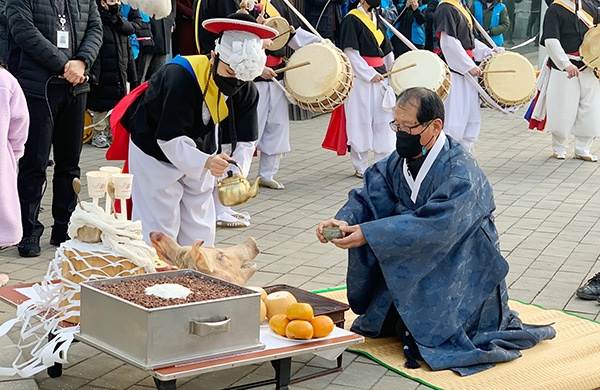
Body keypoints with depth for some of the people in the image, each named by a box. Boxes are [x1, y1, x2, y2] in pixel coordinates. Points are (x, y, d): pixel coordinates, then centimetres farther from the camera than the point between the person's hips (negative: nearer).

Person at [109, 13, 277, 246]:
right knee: (158, 228, -2)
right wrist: (205, 162, -50)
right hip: (156, 154, -6)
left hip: (200, 155, 6)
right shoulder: (179, 78, -36)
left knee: (199, 227, 13)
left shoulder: (246, 91, -16)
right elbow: (170, 139, -36)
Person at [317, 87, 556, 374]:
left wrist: (368, 234, -38)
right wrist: (343, 221, -29)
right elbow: (368, 197, -6)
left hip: (464, 273, -6)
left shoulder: (461, 172, -24)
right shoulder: (399, 161, 0)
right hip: (418, 266, 7)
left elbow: (434, 227, -34)